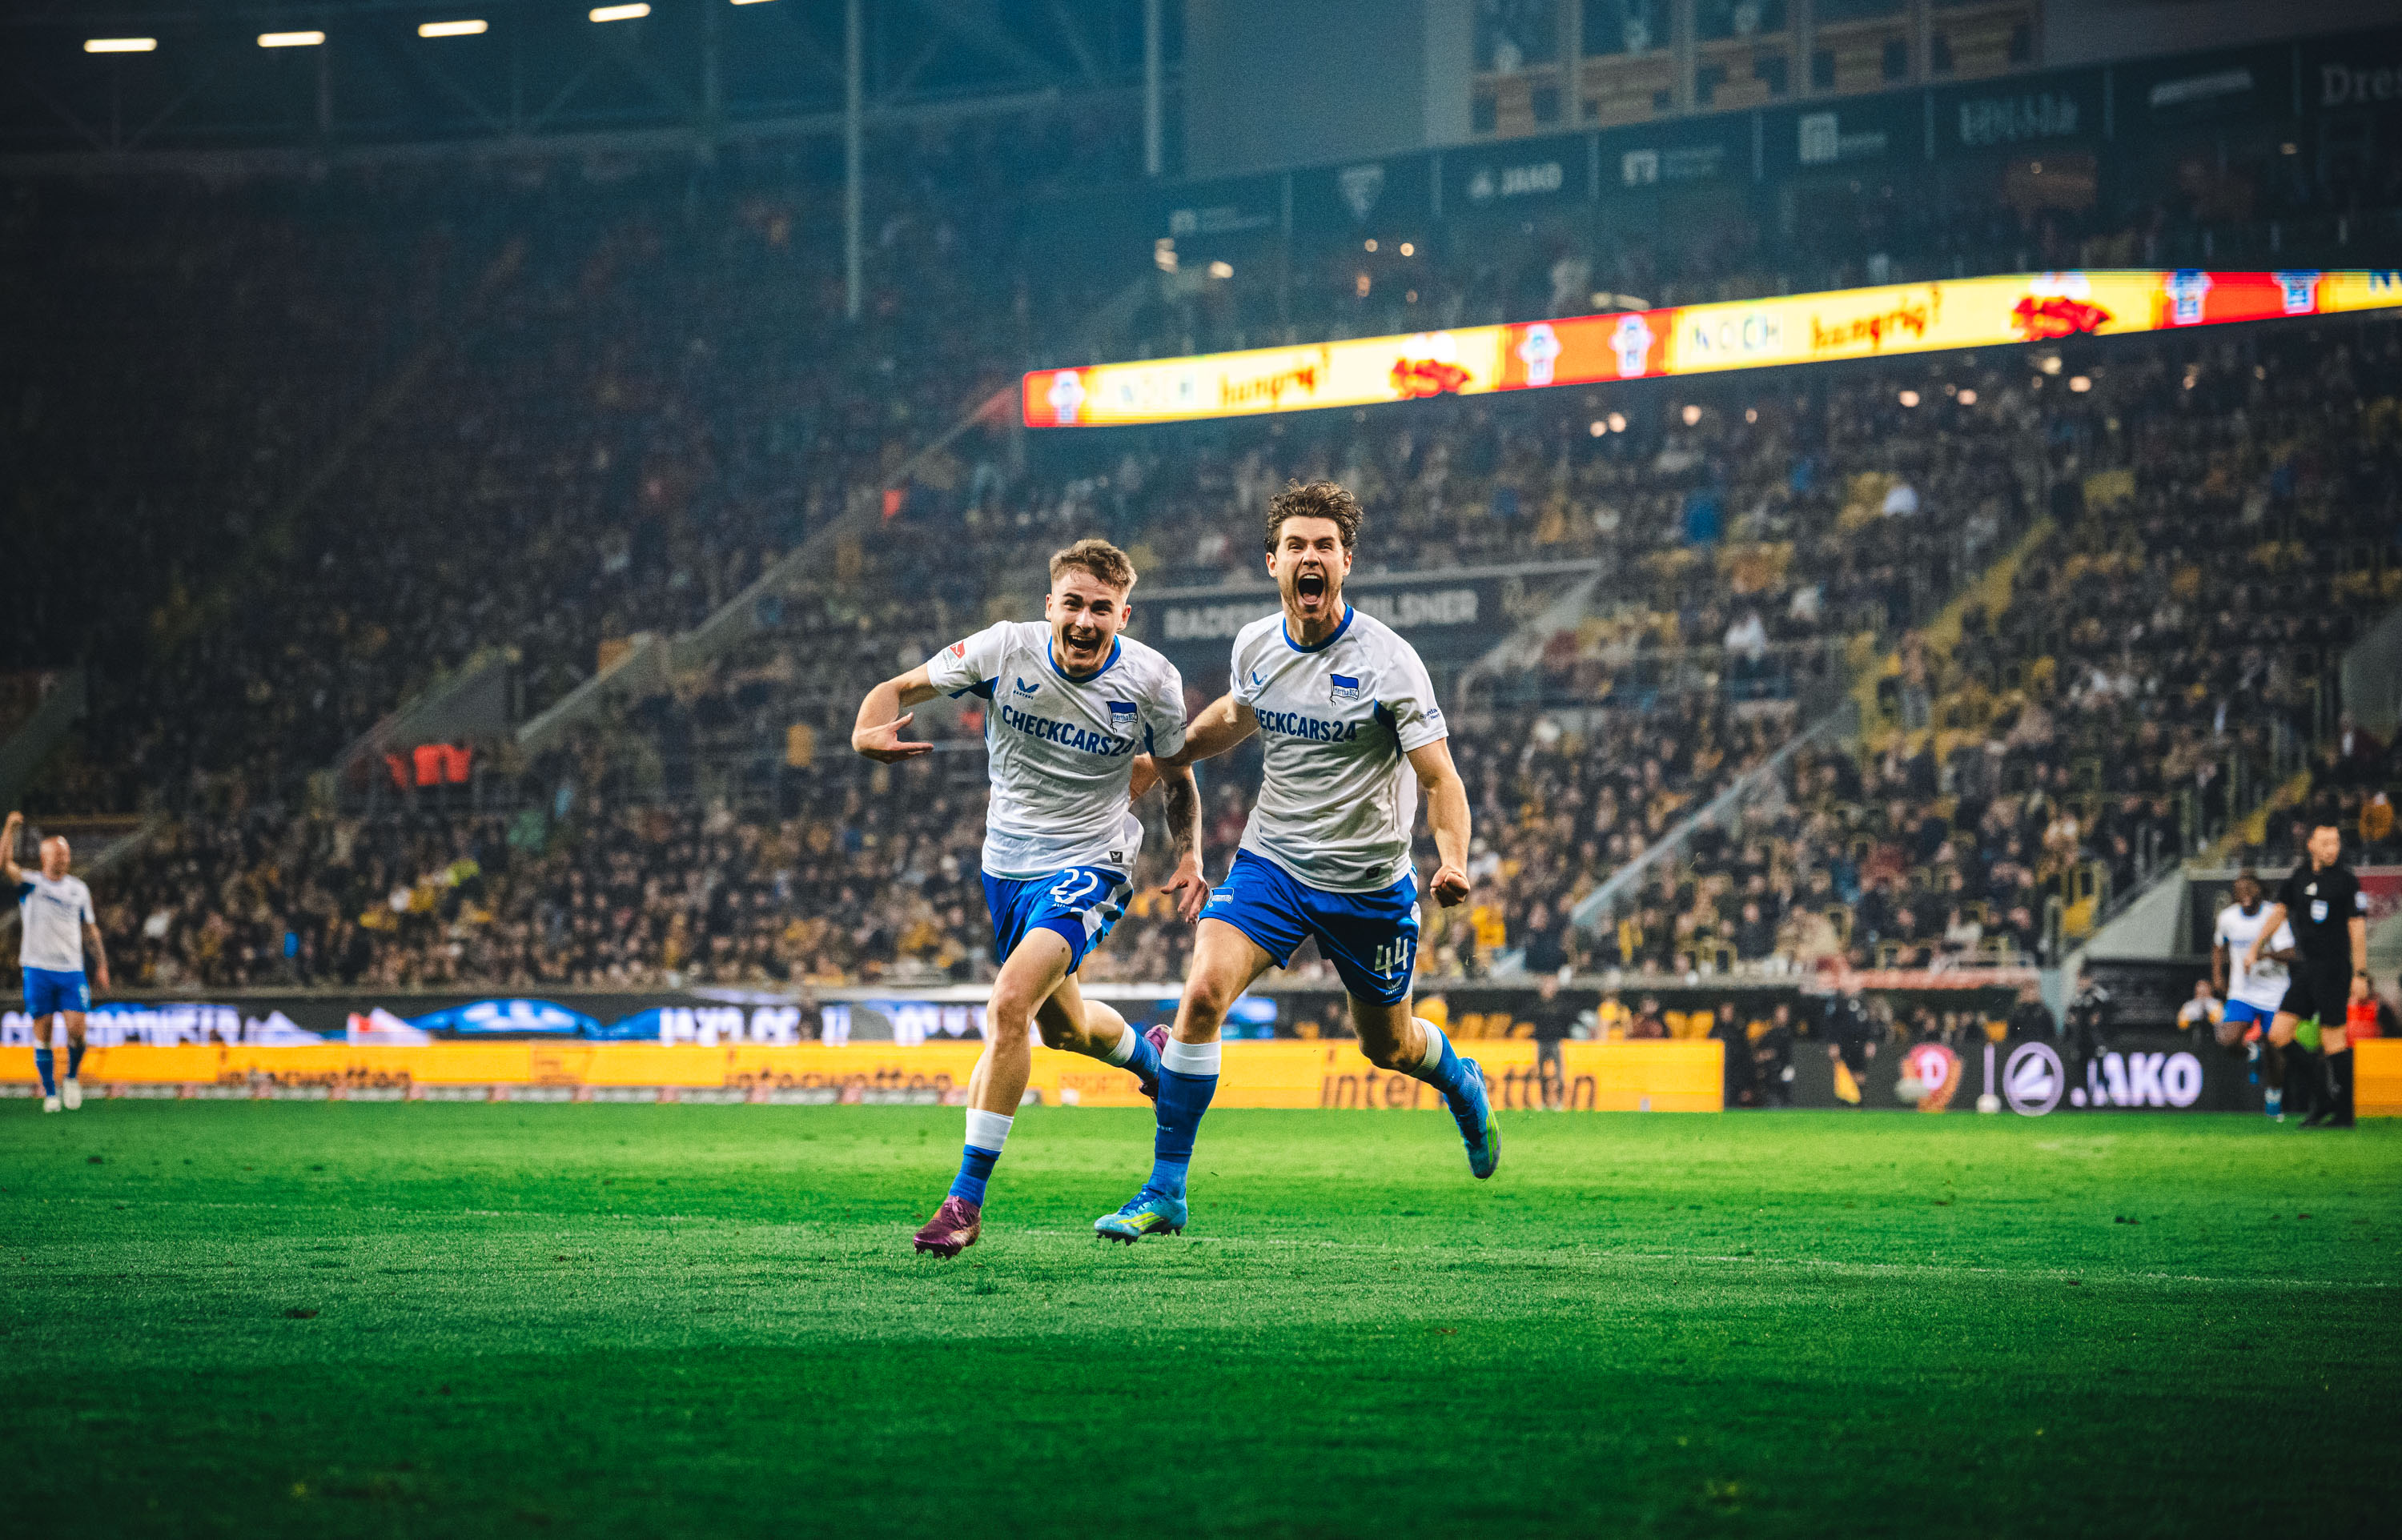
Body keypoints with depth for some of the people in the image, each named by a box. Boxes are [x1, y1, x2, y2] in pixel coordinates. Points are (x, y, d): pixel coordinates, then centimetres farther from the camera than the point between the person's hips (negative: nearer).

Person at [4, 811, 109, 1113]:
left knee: (76, 1030, -9)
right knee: (42, 1032, -1)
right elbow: (5, 866, -17)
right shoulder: (30, 883, 1)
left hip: (72, 970, 2)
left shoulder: (79, 889, 11)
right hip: (38, 969, -2)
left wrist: (101, 966, 11)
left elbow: (90, 930, 17)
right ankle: (50, 1092, 9)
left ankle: (72, 1077, 16)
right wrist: (11, 828, -26)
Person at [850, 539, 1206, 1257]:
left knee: (1010, 1003, -25)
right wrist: (866, 732, -30)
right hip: (1009, 864, 4)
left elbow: (1177, 774, 5)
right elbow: (899, 689, -7)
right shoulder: (1005, 649, -14)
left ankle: (966, 1199, -19)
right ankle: (1150, 1059, 59)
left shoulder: (1152, 681, -14)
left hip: (1090, 867, -4)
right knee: (1063, 1025, 22)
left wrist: (1189, 856, -9)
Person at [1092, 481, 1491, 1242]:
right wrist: (1156, 759, 27)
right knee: (1204, 991, -21)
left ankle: (1462, 1083, 53)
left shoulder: (1388, 660, -17)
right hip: (1271, 860, 3)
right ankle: (1165, 1192, -15)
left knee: (1387, 1044, 14)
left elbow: (1439, 779, -18)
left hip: (1368, 880, -2)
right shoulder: (1255, 645, -3)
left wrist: (1453, 864, -35)